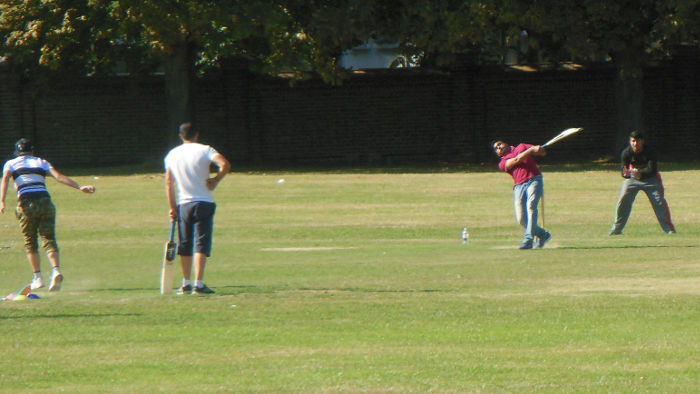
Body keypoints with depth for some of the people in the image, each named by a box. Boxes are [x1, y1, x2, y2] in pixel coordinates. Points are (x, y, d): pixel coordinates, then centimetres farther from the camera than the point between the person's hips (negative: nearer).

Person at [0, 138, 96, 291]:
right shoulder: (42, 163, 21)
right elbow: (59, 177, 7)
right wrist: (80, 187, -1)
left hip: (26, 203, -2)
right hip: (45, 201, 2)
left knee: (30, 242, 11)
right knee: (49, 240, -3)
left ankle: (38, 277, 5)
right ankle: (56, 270, -25)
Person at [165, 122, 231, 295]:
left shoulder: (172, 154, 8)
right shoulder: (204, 150, -4)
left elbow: (169, 182, 7)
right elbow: (225, 165, -19)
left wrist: (173, 207, 11)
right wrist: (216, 180, -3)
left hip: (183, 205, 3)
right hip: (204, 202, -3)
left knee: (185, 245, 14)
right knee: (201, 244, -6)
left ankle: (186, 284, 18)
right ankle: (198, 284, -14)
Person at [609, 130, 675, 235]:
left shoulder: (650, 152, -24)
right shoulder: (626, 153, -18)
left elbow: (652, 169, -29)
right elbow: (623, 168, -20)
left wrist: (640, 174, -48)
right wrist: (625, 173, -45)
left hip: (650, 178, -2)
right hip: (632, 178, 2)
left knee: (659, 201, -11)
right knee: (623, 199, -11)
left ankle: (669, 228, 0)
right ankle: (617, 228, 0)